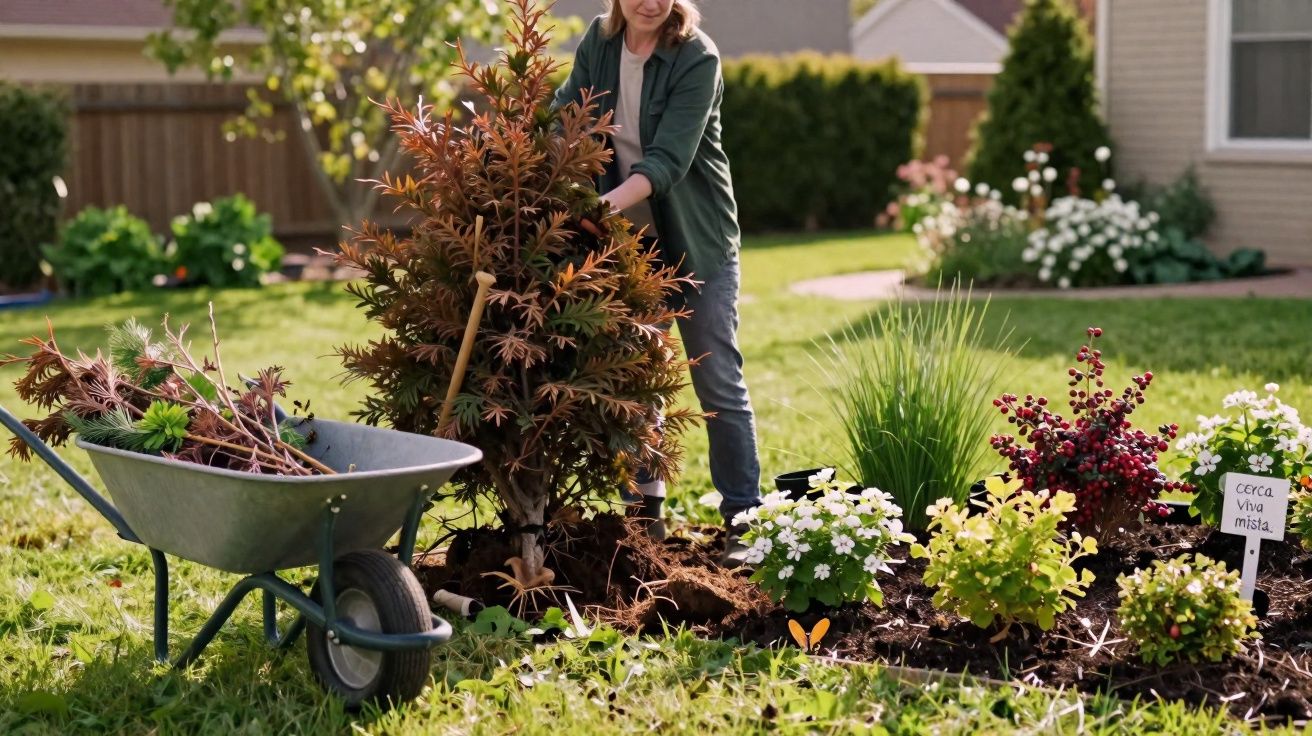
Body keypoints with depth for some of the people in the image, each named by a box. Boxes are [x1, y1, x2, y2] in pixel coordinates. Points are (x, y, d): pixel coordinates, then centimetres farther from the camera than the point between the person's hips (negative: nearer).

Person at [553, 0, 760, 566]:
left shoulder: (697, 58, -18)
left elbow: (669, 159, -27)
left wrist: (603, 203, -42)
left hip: (696, 242, -4)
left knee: (718, 382, -1)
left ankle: (743, 519, 6)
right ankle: (645, 507, 22)